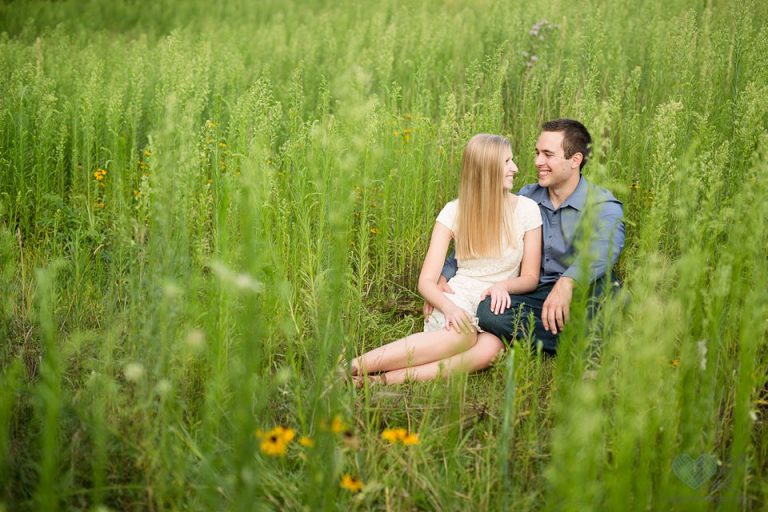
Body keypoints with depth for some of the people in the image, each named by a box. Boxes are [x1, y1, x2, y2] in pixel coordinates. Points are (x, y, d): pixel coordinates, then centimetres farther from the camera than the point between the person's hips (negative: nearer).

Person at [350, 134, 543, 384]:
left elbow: (530, 277, 7)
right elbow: (426, 281, -2)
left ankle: (386, 378, -41)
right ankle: (354, 366, -41)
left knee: (488, 349, -38)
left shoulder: (526, 209, 3)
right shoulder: (454, 211, 2)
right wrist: (448, 306, -24)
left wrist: (503, 285, -16)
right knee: (463, 335, -40)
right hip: (457, 301, -1)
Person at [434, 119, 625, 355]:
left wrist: (567, 282, -50)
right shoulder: (526, 198, 10)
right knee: (487, 311, -28)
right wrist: (445, 274, -8)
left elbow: (604, 246, -29)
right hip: (535, 295, 5)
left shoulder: (603, 205, -6)